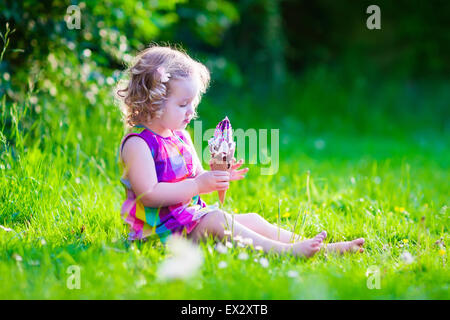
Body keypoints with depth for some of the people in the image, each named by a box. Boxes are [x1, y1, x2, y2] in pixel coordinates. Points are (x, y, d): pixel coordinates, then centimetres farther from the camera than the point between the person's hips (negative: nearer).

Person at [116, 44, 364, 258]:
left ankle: (323, 248, -6)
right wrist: (198, 184, -24)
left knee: (252, 219, 0)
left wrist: (217, 177, -1)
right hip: (161, 225, -9)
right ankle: (285, 252, -38)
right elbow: (149, 194, -24)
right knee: (217, 219, -30)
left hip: (193, 215, 9)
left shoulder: (181, 136, 14)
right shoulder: (137, 143, -15)